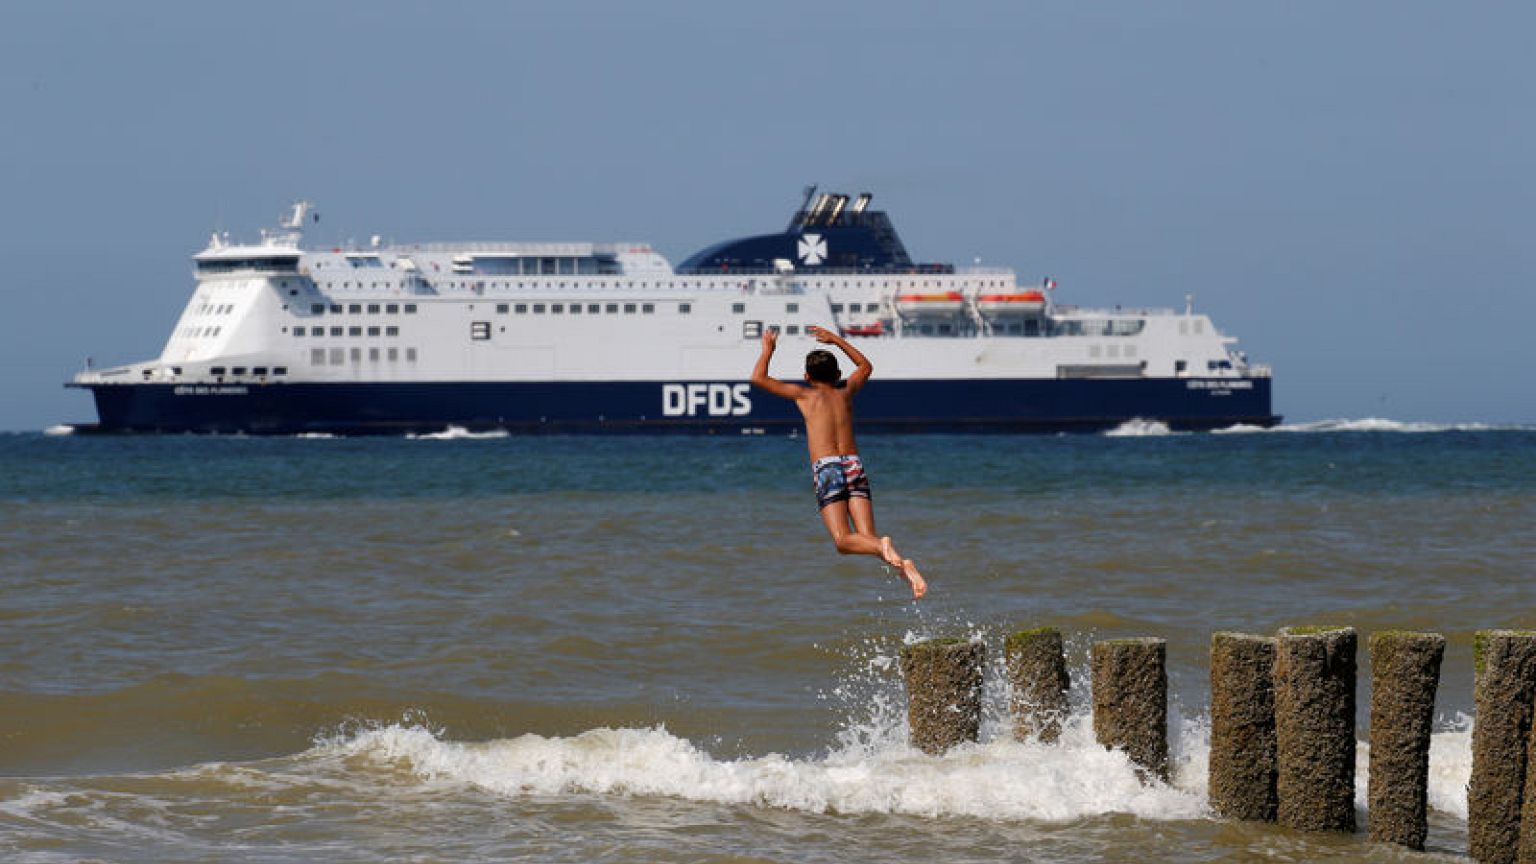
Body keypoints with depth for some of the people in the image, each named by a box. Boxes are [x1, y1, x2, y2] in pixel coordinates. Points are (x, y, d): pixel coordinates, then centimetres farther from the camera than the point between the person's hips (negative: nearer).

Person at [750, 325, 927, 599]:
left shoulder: (805, 395, 11)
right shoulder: (845, 392, 21)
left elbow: (758, 378, 15)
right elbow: (865, 366, 43)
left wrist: (768, 349, 30)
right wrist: (836, 340, 45)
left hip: (827, 469, -4)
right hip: (854, 465, 4)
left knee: (844, 542, -12)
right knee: (867, 539, -3)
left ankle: (882, 546, -43)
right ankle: (903, 565, -31)